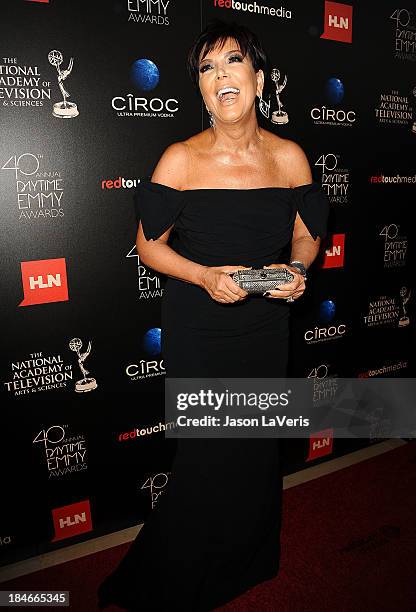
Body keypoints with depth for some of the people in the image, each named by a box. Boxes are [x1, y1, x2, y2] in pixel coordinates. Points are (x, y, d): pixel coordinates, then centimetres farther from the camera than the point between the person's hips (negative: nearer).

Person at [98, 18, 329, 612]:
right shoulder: (181, 159, -6)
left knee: (258, 446, 15)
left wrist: (296, 268, -11)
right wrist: (205, 276, -19)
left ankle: (250, 562, 46)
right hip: (197, 331, -3)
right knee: (209, 452, 4)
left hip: (266, 326, 3)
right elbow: (150, 245, -2)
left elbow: (307, 235, 11)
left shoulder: (289, 156, 2)